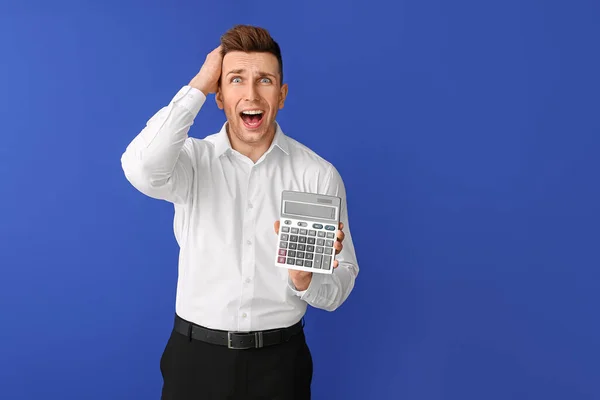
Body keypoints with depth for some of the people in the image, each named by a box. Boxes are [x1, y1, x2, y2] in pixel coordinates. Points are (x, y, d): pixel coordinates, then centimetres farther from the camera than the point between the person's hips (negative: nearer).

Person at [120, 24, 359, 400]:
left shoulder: (319, 174, -7)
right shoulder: (193, 159, -5)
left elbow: (342, 282, -4)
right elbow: (142, 169, -29)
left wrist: (305, 280, -26)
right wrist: (197, 87, -19)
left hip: (280, 359, 0)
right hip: (197, 357, 0)